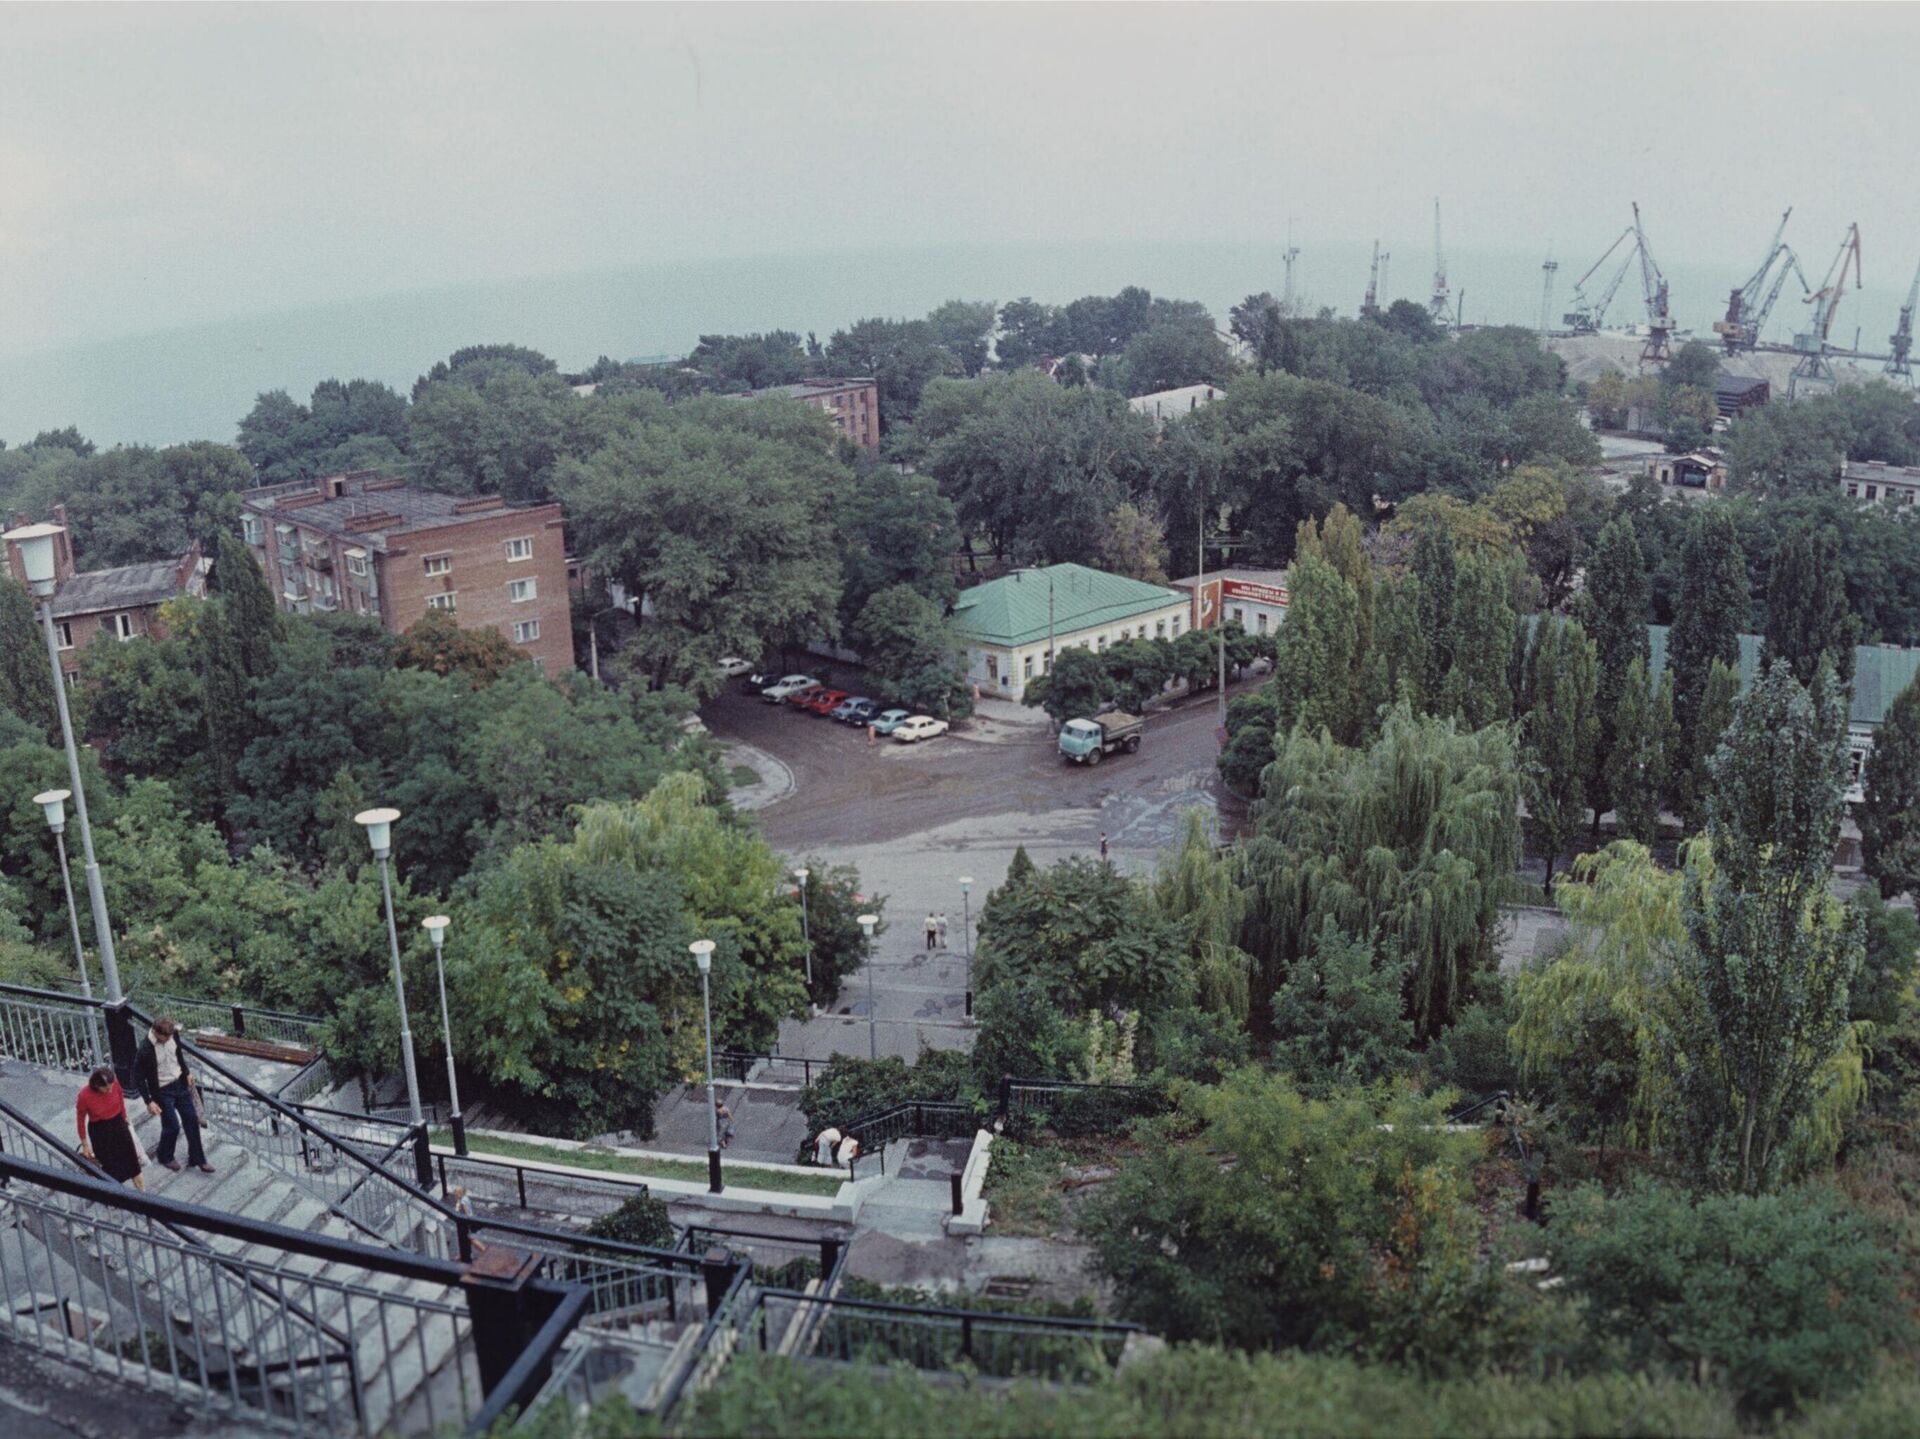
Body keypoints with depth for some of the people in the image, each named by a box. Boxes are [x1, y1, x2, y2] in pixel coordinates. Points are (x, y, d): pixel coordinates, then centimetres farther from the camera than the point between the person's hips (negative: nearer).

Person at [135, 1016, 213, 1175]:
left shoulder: (173, 1034, -13)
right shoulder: (145, 1050, -30)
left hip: (180, 1083, 6)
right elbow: (139, 1076, -19)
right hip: (162, 1090, -6)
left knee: (192, 1120, 10)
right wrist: (149, 1101, -18)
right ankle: (164, 1156, 32)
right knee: (172, 1126, 3)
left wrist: (187, 1072, 16)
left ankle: (197, 1158, 24)